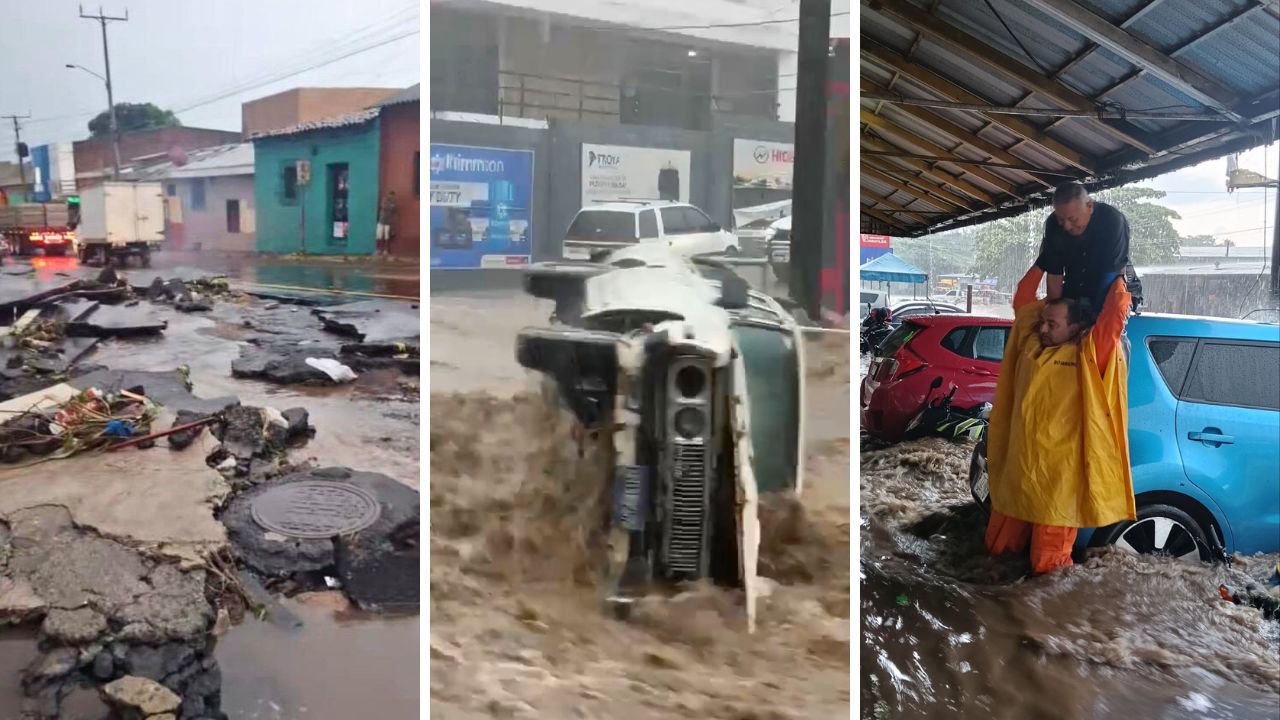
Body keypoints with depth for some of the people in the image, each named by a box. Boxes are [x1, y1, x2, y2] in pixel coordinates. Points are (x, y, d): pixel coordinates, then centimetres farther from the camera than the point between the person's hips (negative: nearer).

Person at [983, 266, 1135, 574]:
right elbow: (1023, 300, 17)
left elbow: (1115, 313, -18)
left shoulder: (1087, 356, -9)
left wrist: (1117, 278, -2)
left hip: (1058, 476, -6)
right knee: (998, 546, 19)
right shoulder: (1031, 344, 8)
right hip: (1017, 467, 6)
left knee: (1048, 564, 5)